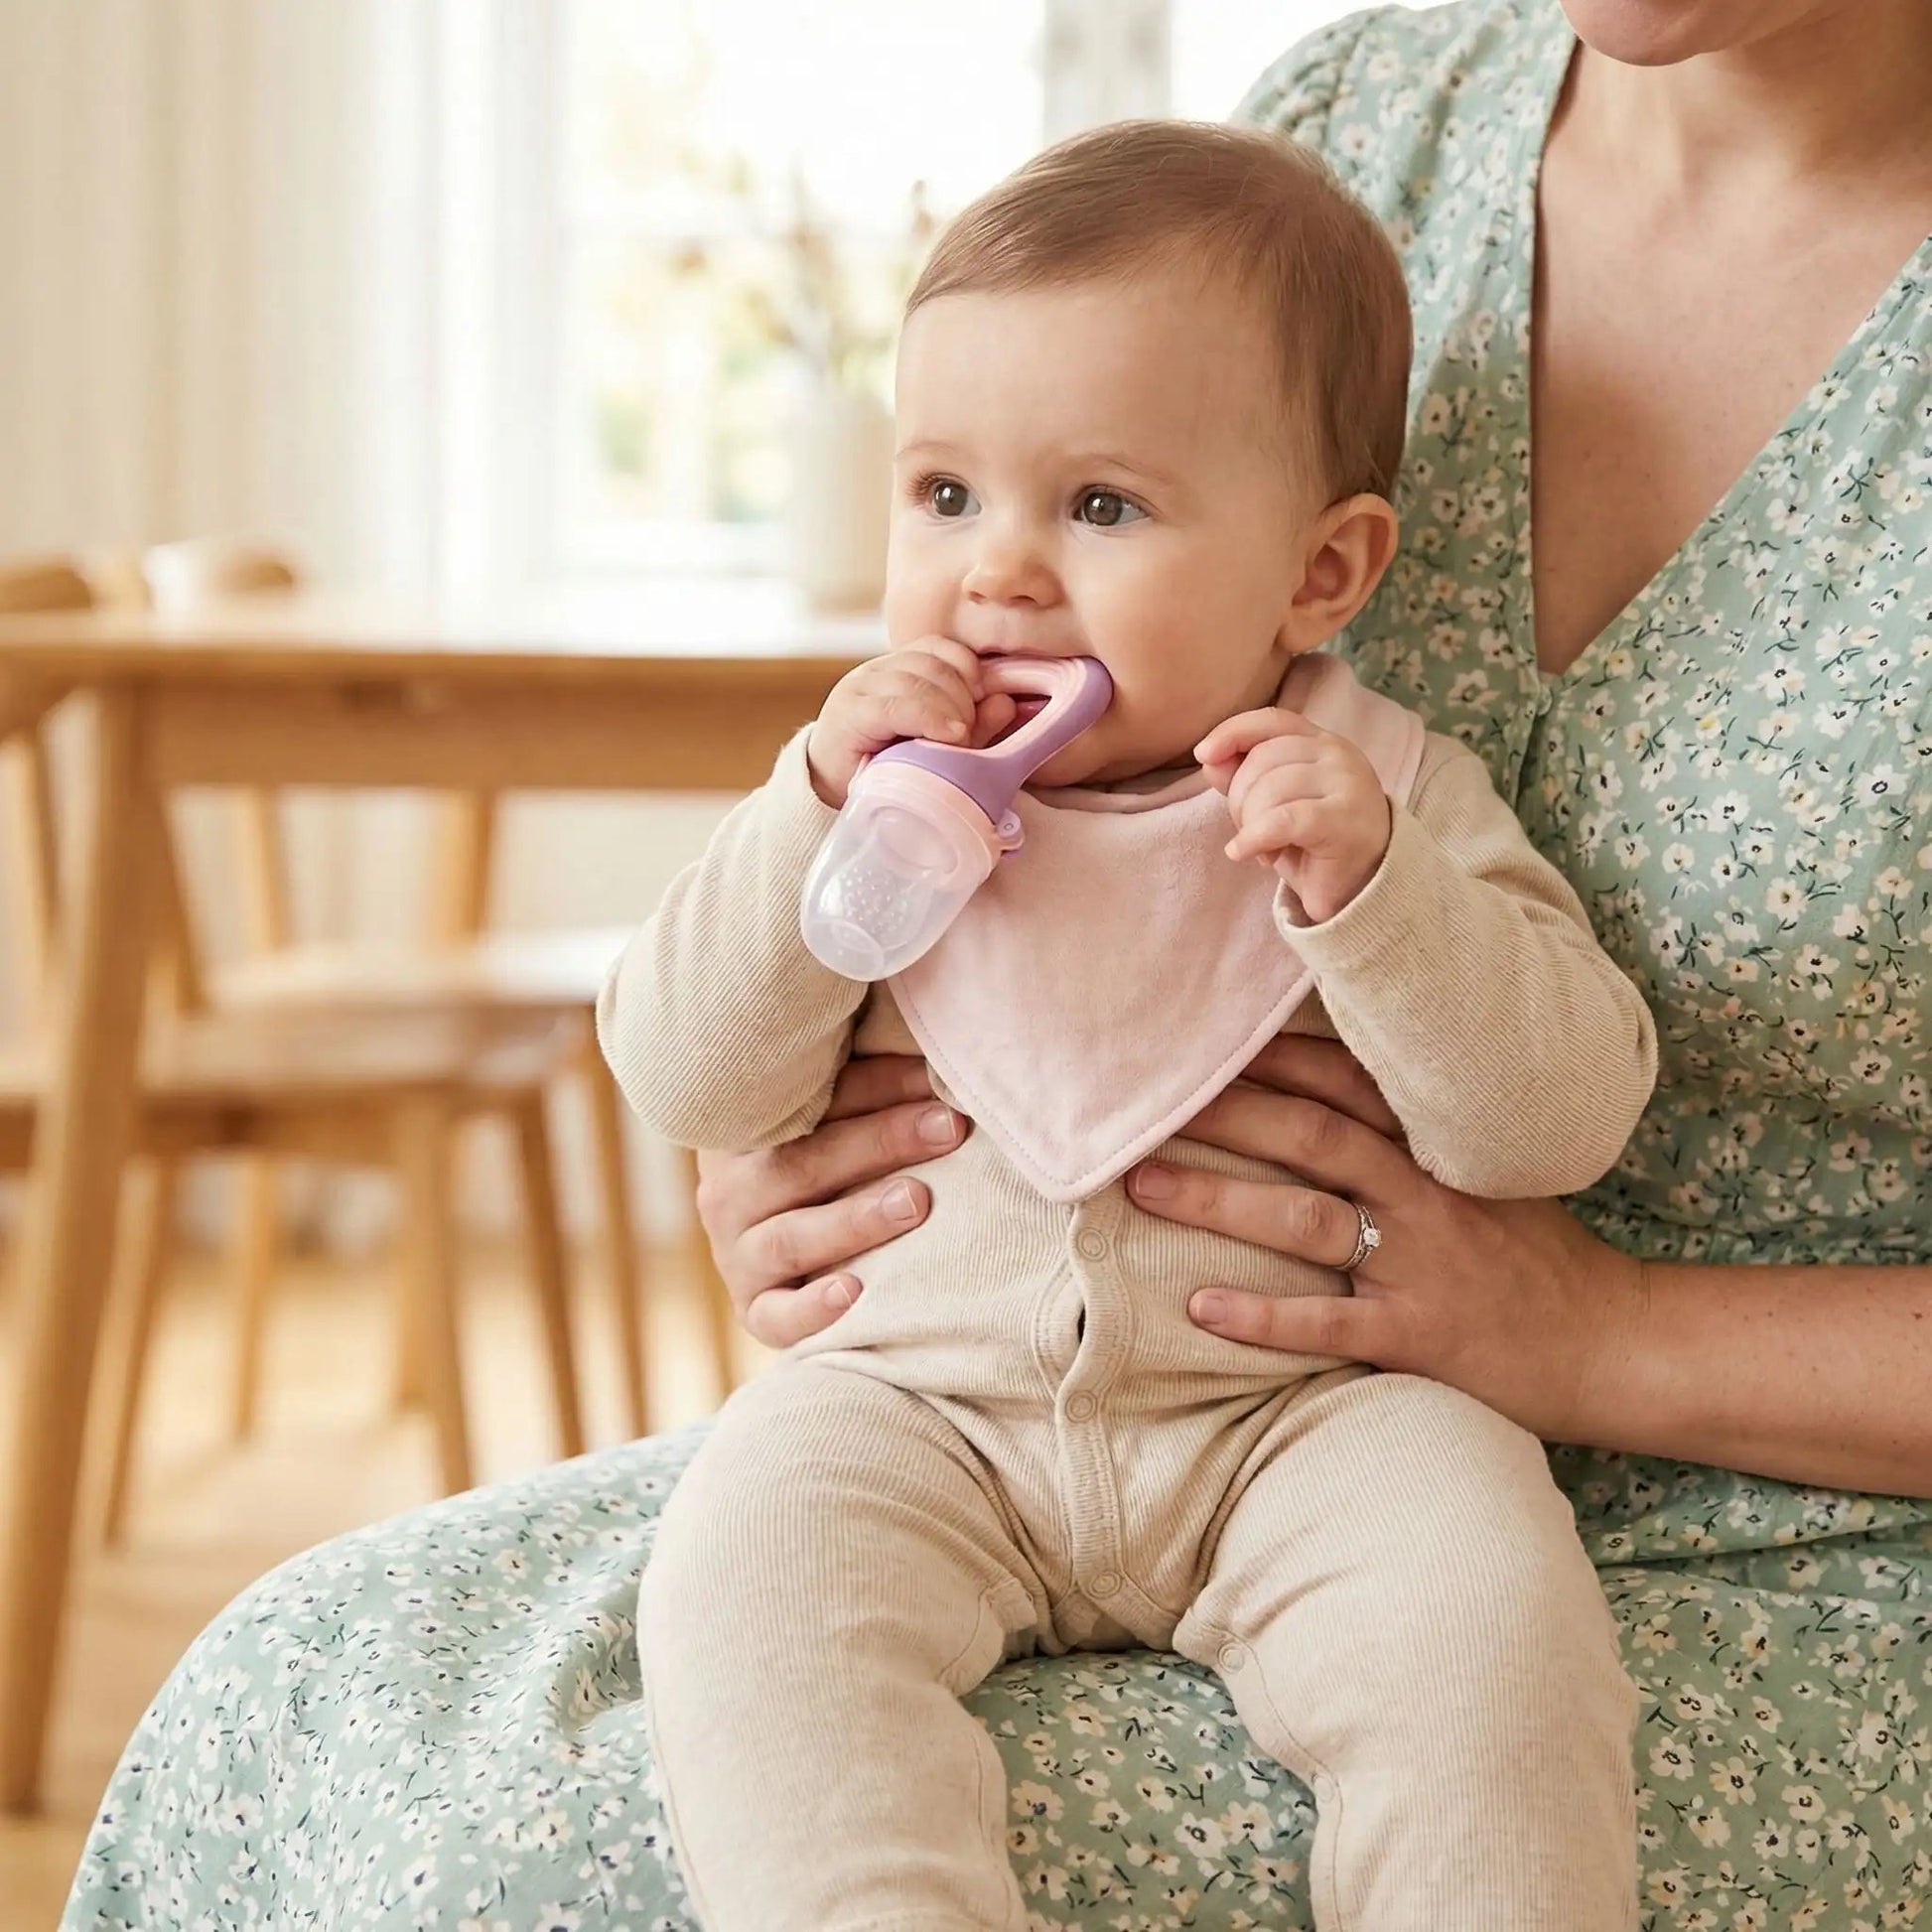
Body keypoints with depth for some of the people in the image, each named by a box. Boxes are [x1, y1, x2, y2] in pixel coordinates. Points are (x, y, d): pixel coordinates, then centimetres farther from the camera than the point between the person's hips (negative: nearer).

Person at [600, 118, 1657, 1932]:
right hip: (916, 1396, 2)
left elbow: (1560, 1119, -8)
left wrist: (1371, 891, -23)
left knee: (1482, 1596, -28)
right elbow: (684, 1080, 0)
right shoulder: (875, 787, 8)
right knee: (746, 1565, -27)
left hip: (1297, 1415, -1)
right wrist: (822, 814, -13)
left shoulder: (1389, 794, 2)